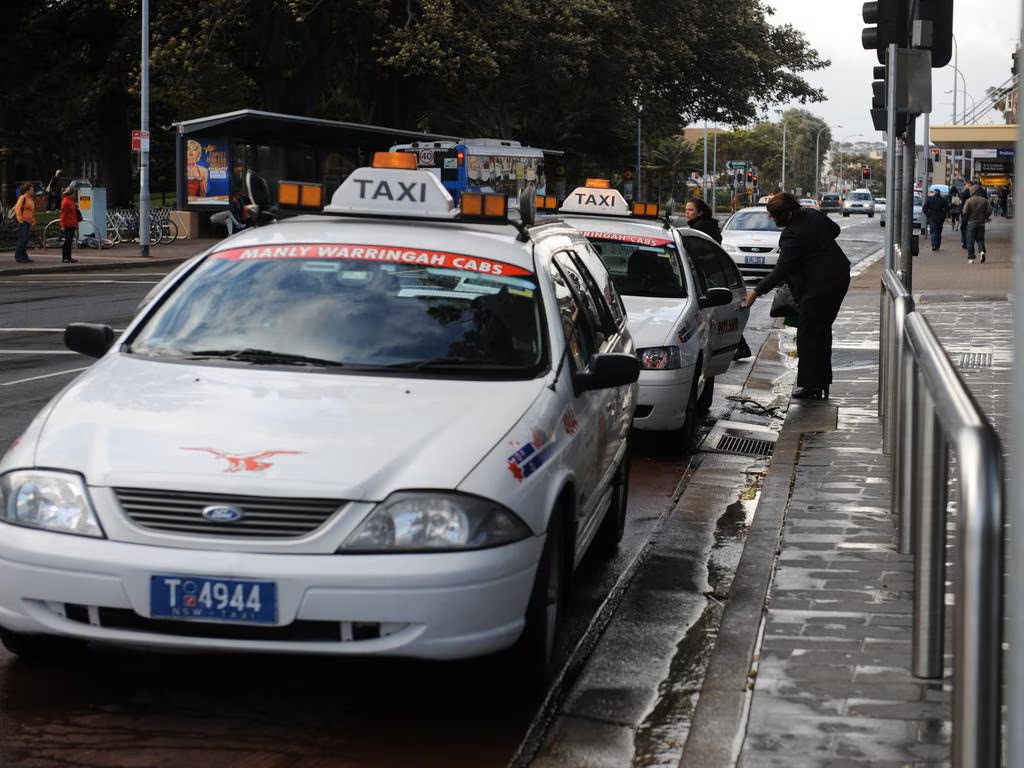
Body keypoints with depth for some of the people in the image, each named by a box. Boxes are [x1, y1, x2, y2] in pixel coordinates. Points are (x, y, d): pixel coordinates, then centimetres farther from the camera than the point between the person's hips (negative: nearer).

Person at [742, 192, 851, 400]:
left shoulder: (792, 235, -22)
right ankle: (823, 382, 24)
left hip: (820, 285, -10)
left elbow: (782, 270, -23)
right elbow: (835, 229, 19)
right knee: (822, 330, 17)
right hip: (840, 276, 10)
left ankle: (811, 385, -1)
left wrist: (756, 291, -20)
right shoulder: (813, 215, 4)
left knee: (808, 333, -2)